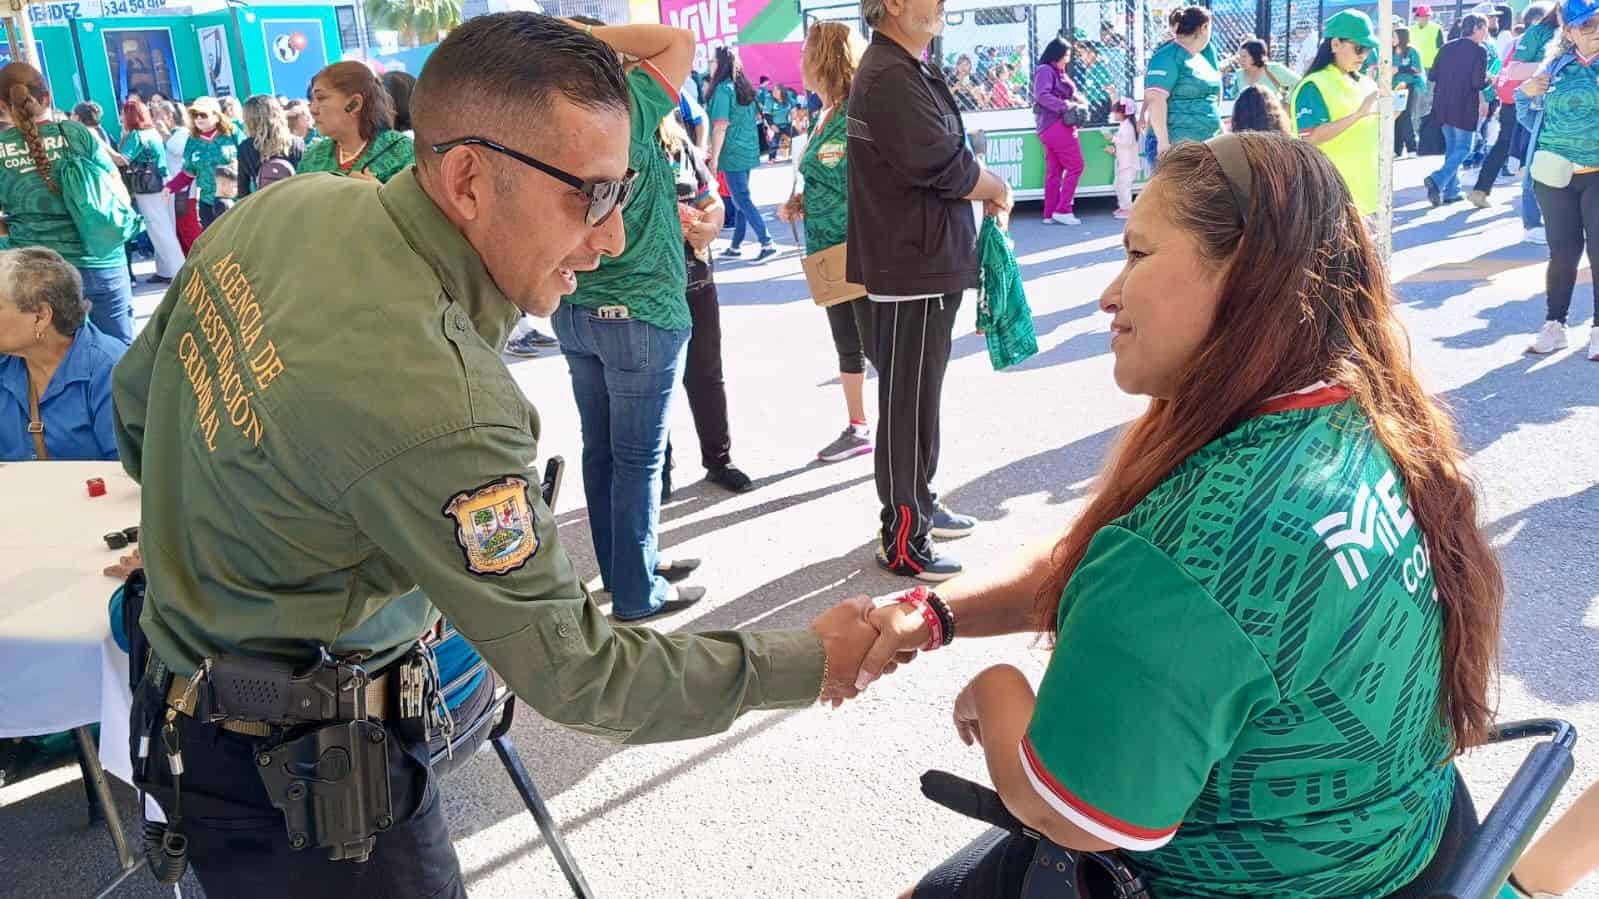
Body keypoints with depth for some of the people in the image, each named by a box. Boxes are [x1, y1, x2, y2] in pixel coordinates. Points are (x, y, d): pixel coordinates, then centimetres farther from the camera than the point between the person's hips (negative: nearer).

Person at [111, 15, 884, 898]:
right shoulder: (433, 405, -35)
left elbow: (136, 398, 8)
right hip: (291, 781, -8)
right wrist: (807, 664, -16)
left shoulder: (286, 205, -9)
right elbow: (575, 674, -24)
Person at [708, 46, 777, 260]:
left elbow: (720, 126, -18)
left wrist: (714, 158, -16)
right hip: (749, 151, 8)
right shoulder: (744, 87, 11)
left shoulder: (723, 89, -13)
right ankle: (735, 247, 19)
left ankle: (767, 244, -9)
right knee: (741, 199, 12)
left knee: (742, 201, -5)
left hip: (732, 154, -8)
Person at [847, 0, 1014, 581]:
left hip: (924, 266, 10)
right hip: (909, 271, -10)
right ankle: (902, 542, 9)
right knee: (908, 406, -2)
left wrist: (980, 187, -1)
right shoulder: (890, 77, -19)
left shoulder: (907, 71, 14)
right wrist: (998, 191, -4)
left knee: (919, 398, 20)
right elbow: (948, 168, -21)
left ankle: (919, 505, 35)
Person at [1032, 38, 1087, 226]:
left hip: (1050, 128, 10)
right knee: (1075, 167, -8)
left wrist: (1077, 102, 0)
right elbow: (1042, 95, -21)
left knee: (1054, 171, 9)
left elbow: (1070, 95, 20)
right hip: (1056, 125, -10)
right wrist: (1065, 105, -22)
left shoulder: (1058, 72, 22)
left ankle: (1050, 214, 10)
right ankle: (1063, 210, -7)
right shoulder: (1045, 70, -7)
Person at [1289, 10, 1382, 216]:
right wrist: (1358, 114, -25)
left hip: (1365, 188, 8)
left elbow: (1371, 130, 19)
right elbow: (1310, 138, -22)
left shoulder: (1366, 84, 12)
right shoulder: (1314, 86, -10)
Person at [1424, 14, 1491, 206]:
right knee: (1463, 149, 1)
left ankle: (1451, 191, 16)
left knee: (1451, 148, 16)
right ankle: (1438, 180, -20)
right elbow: (1478, 82, -16)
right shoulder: (1479, 51, -10)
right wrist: (1489, 80, 4)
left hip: (1444, 106, 6)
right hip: (1465, 108, -6)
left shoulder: (1447, 47, 6)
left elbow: (1432, 76, 6)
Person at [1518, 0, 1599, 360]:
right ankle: (1554, 325, 17)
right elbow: (1531, 119, 16)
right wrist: (1526, 94, -3)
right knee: (1563, 252, 6)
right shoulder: (1556, 67, 7)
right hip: (1555, 176, 2)